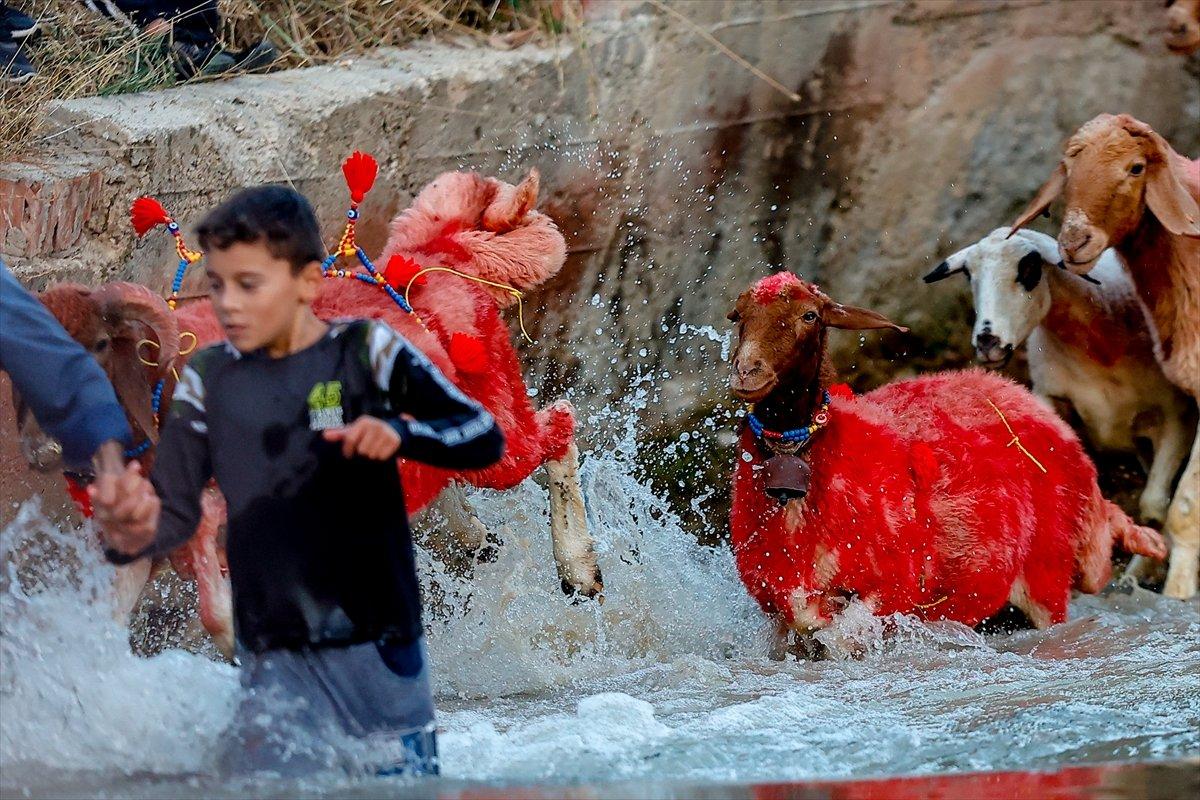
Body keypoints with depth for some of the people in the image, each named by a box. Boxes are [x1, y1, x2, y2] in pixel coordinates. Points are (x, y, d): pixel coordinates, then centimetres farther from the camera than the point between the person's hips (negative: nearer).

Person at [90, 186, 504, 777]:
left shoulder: (366, 352, -3)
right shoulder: (208, 380, 4)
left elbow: (485, 439, -4)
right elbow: (177, 511, 4)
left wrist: (401, 434, -22)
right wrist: (136, 529, -18)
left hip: (378, 645, -1)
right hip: (275, 663, 1)